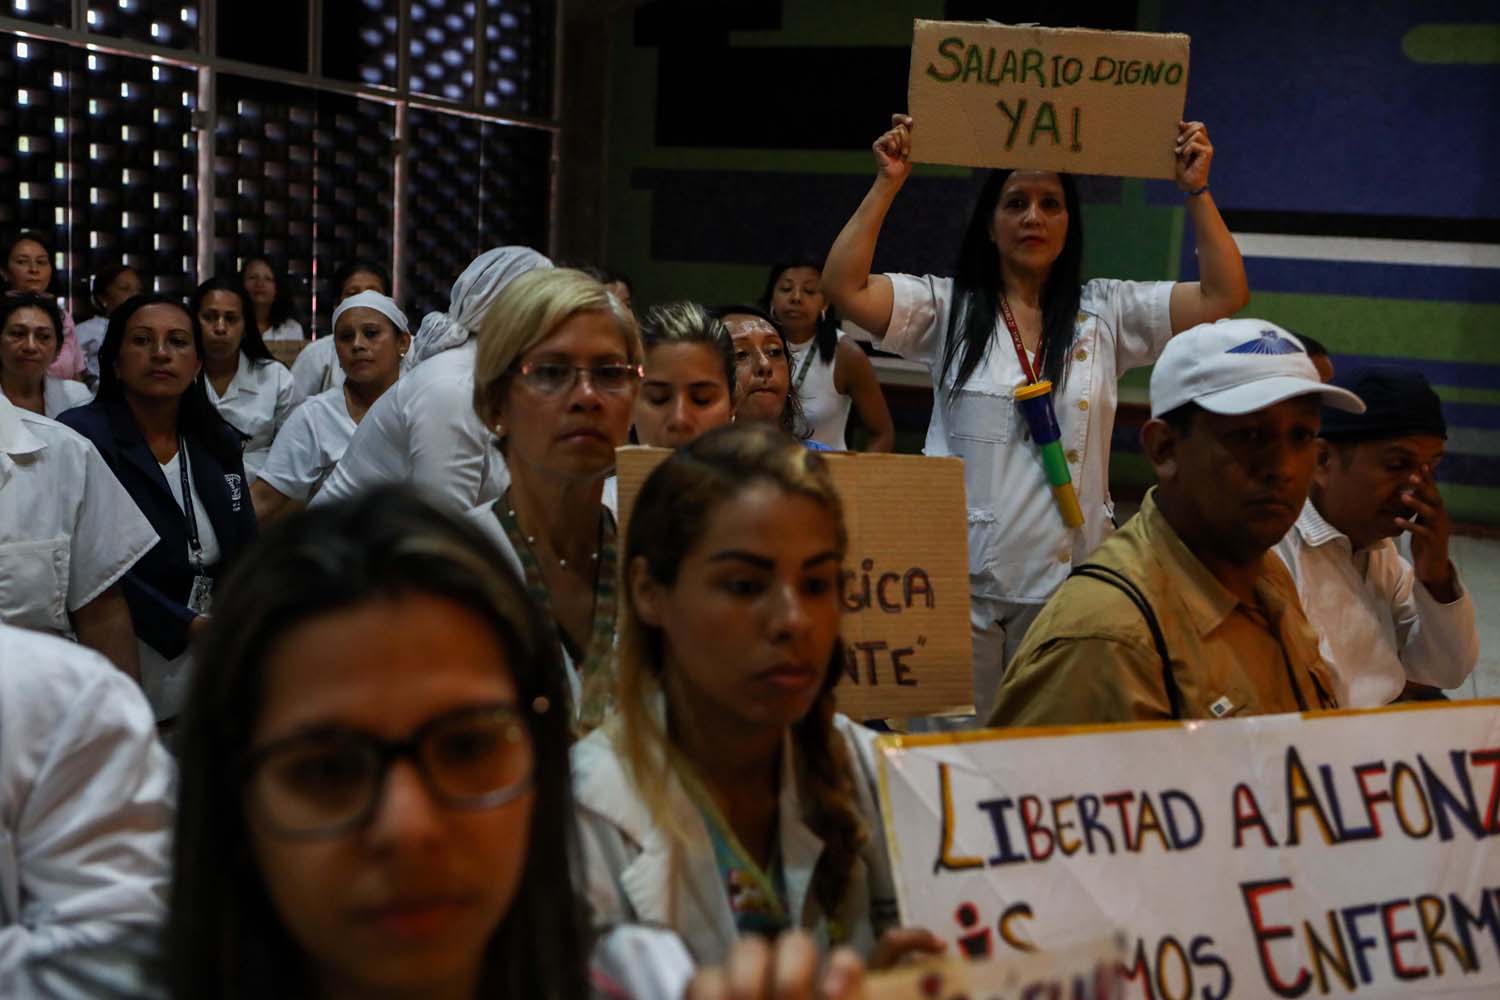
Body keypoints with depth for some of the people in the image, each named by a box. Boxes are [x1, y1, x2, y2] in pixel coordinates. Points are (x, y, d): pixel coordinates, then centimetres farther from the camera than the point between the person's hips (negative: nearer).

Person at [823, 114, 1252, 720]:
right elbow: (843, 288, -8)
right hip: (967, 579, -1)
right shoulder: (947, 309, 5)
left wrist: (1197, 192, -1)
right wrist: (887, 185, -8)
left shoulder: (1107, 313, 10)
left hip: (1068, 579, 2)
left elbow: (1225, 295, 3)